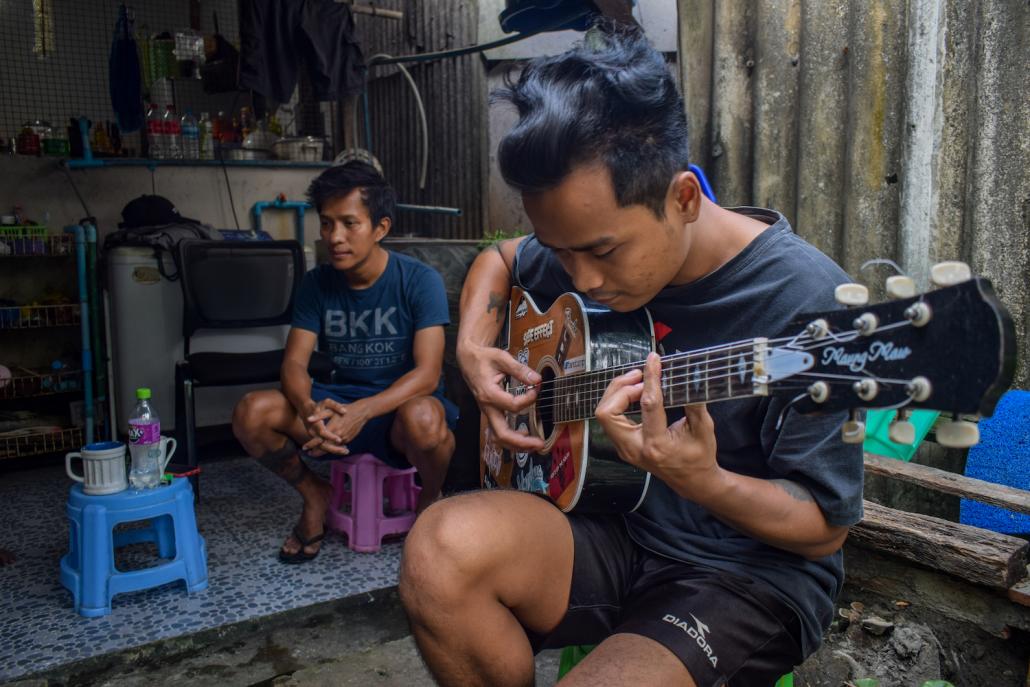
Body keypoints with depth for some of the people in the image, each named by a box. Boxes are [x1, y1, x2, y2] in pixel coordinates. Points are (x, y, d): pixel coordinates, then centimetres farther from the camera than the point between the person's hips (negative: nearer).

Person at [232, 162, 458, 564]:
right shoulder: (317, 284, 1)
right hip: (338, 402, 4)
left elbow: (427, 373, -20)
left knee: (424, 419, -40)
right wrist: (310, 409, -30)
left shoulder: (419, 281, -12)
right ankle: (315, 494, 8)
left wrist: (363, 412, -36)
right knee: (251, 413, -21)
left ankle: (430, 499, -3)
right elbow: (294, 363, -5)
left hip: (401, 404, -3)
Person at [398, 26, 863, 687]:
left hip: (754, 570, -4)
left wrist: (700, 482, -33)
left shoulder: (807, 302, -21)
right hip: (620, 530, 5)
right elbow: (499, 260, 21)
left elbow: (825, 529, -13)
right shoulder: (592, 241, -3)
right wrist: (474, 346, 1)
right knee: (444, 546, -25)